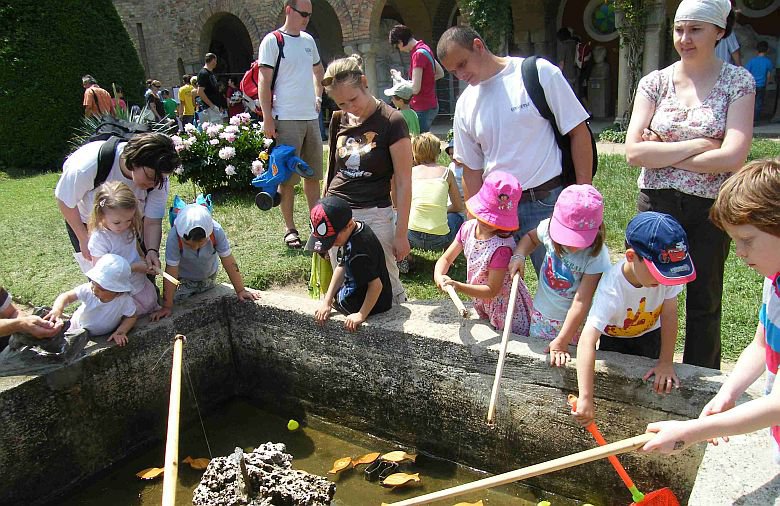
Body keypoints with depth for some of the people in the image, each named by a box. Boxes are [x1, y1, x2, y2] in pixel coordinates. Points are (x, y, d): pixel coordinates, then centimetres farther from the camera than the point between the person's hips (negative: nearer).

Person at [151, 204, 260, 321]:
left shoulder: (216, 231, -34)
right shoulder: (174, 237, -37)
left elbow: (229, 263, -24)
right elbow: (171, 272, -31)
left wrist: (240, 290, -17)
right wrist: (167, 307, -25)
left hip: (209, 277, 1)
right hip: (183, 280, -1)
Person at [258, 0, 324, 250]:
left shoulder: (308, 40, 14)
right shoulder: (272, 41, -5)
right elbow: (264, 82, -9)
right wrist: (267, 118, -15)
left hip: (311, 117, 6)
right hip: (286, 119, -6)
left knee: (313, 173, 11)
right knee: (287, 178, -1)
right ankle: (290, 229, 8)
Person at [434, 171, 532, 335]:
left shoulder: (502, 247, -30)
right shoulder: (468, 228, -8)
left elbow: (492, 290, -26)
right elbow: (446, 259, -2)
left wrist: (458, 286, -34)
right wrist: (439, 276, -23)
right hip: (483, 308, 7)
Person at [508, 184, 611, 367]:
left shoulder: (596, 256, -27)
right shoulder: (549, 228, -17)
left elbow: (581, 303, -26)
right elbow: (530, 237, 8)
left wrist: (562, 341, -26)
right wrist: (518, 256, -12)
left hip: (573, 321, -4)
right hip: (541, 313, 4)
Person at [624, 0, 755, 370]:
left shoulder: (737, 81, -1)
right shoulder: (655, 82, 2)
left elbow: (733, 158, -13)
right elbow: (634, 151, -8)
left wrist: (663, 154, -11)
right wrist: (697, 145, -13)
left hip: (710, 206, -1)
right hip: (656, 203, 1)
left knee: (704, 300, 11)